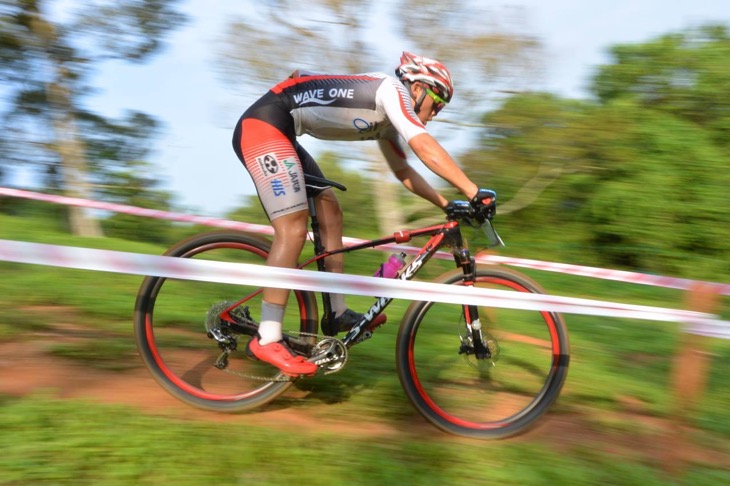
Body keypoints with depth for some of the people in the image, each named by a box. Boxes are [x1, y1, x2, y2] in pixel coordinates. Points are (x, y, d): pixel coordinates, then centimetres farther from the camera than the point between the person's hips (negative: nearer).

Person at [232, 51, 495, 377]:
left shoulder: (385, 121, 18)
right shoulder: (393, 90, -9)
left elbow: (403, 170, 23)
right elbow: (425, 147, -21)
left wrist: (446, 204, 16)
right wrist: (473, 192, -22)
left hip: (278, 134, 10)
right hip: (262, 125, -10)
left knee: (330, 214, 9)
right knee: (293, 229, -18)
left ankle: (337, 313, 15)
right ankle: (267, 340, -12)